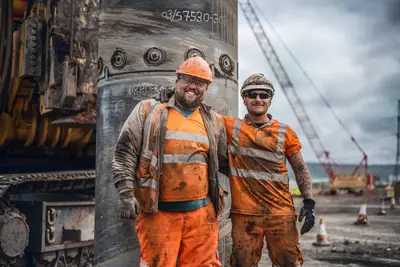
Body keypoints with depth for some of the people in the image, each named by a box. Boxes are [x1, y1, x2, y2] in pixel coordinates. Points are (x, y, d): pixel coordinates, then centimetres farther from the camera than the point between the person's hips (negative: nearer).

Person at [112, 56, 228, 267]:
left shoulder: (214, 121, 13)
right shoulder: (148, 111, 4)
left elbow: (224, 160, 24)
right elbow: (124, 154, 1)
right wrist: (126, 194, -7)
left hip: (201, 211, 3)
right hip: (158, 211, -3)